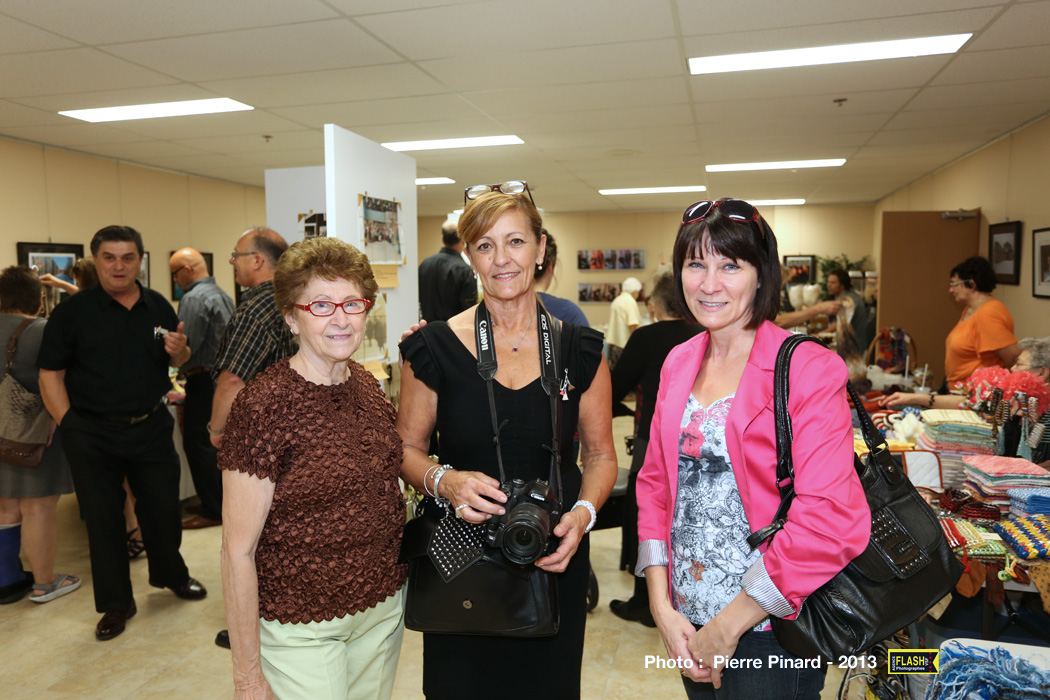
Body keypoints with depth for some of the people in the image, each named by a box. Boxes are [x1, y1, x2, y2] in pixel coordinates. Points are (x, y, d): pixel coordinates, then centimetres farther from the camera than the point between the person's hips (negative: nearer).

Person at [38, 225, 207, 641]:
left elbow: (177, 361, 15)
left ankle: (171, 575, 37)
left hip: (152, 427, 3)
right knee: (102, 517, 7)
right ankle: (116, 604, 23)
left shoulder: (159, 307, 5)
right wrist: (70, 427, -11)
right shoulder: (73, 311, -6)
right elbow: (50, 373, -5)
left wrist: (180, 351, -9)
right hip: (92, 435, -2)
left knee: (164, 507, 11)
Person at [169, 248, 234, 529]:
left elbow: (185, 347, -20)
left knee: (197, 445, -3)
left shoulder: (194, 298, -14)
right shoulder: (223, 295, 15)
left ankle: (212, 511, 2)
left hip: (203, 380, -10)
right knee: (218, 443, 16)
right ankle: (224, 502, 24)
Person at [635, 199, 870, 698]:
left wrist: (729, 625, -16)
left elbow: (829, 521, -21)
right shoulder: (679, 363, 4)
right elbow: (655, 484, 5)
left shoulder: (808, 369, -14)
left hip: (769, 634, -5)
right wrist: (661, 605, -3)